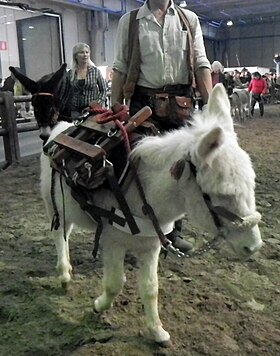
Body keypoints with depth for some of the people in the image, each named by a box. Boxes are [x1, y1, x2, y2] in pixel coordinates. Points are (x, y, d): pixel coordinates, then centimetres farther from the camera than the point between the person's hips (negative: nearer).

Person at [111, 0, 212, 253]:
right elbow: (120, 68, 4)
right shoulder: (129, 21, 7)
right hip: (143, 104, -2)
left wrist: (211, 106, -7)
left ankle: (173, 233, 25)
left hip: (180, 105, 2)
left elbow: (201, 64, 4)